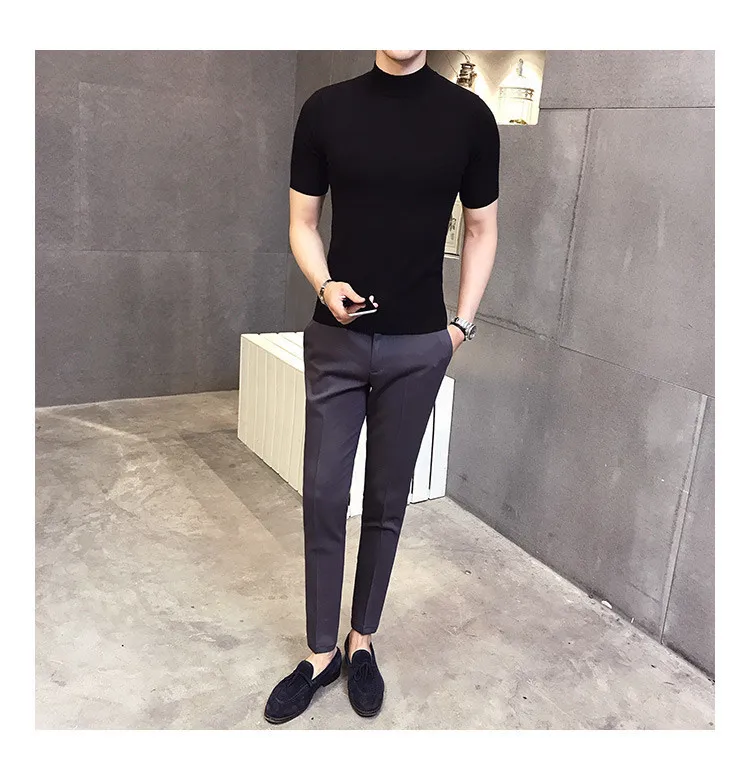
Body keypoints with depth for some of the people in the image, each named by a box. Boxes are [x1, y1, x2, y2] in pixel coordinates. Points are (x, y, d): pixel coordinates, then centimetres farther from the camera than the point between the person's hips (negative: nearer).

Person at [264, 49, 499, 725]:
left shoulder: (468, 116, 0)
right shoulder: (327, 109, 1)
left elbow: (481, 229, 8)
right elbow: (303, 222, 6)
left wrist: (463, 323, 2)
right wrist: (325, 285, -13)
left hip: (419, 348, 0)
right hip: (337, 341, 1)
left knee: (387, 502, 10)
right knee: (323, 499, 4)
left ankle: (362, 640, 30)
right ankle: (321, 654, 22)